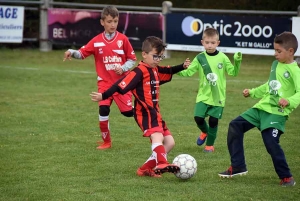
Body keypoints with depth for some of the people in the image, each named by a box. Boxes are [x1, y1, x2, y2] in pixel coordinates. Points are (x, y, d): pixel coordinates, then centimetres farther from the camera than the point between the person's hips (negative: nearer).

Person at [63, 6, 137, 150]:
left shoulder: (123, 39, -4)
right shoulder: (96, 41, -1)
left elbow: (132, 59, 1)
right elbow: (82, 53, -1)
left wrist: (123, 68, -16)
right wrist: (72, 52, -21)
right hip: (105, 82, 1)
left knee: (128, 112, -4)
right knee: (103, 110, -15)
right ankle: (106, 141, 2)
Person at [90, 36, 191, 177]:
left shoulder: (155, 70, 15)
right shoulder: (139, 71, -13)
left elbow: (169, 72, 37)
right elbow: (121, 85, -19)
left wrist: (182, 66, 27)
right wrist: (103, 96, -24)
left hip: (154, 111, 10)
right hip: (144, 111, -10)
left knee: (169, 142, 10)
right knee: (157, 137, -31)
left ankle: (146, 168, 12)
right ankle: (161, 164, -52)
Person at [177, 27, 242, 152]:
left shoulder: (222, 58, -2)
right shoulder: (200, 58, -1)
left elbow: (233, 72, -2)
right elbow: (188, 72, -4)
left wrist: (237, 62, -17)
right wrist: (178, 71, -21)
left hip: (218, 96, -1)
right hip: (203, 95, 1)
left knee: (213, 120, 0)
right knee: (198, 117, -9)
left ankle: (210, 144, 21)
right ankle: (205, 132, 25)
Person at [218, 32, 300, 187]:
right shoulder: (275, 64, 14)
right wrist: (252, 92, 30)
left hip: (277, 112, -9)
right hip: (261, 107, 9)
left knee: (271, 142, -20)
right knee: (235, 126, 7)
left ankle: (286, 177, -2)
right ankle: (237, 166, 14)